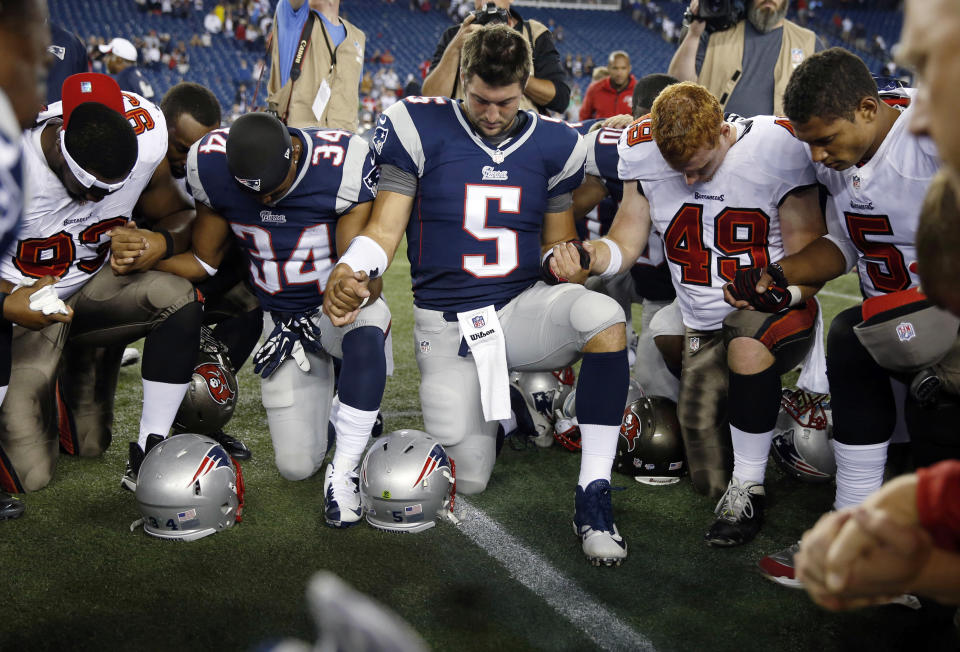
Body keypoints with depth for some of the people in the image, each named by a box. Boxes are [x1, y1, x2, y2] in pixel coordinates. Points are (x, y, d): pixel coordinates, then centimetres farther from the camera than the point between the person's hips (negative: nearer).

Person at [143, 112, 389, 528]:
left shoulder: (341, 164, -25)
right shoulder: (213, 167, -15)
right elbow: (204, 262, -5)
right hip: (283, 319, 3)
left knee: (366, 331, -43)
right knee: (297, 467, 1)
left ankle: (343, 471, -24)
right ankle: (338, 409, 36)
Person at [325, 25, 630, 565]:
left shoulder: (552, 144, 4)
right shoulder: (419, 128, -4)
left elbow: (557, 239, 12)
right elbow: (385, 227, -5)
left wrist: (562, 257, -13)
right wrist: (350, 273, -27)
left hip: (522, 307, 1)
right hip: (447, 326, -1)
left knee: (604, 316, -35)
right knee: (470, 481, -3)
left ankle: (593, 497, -25)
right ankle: (493, 403, 35)